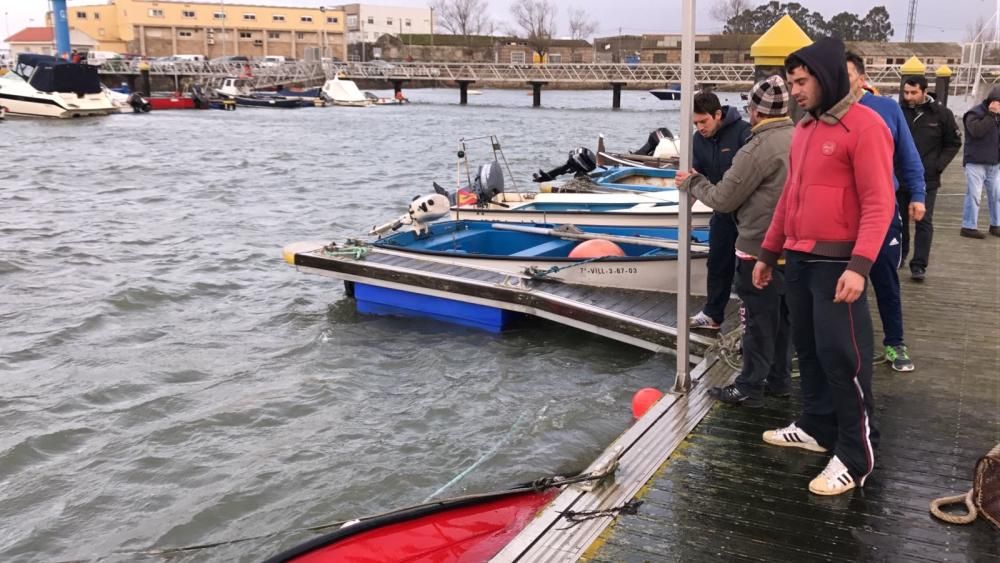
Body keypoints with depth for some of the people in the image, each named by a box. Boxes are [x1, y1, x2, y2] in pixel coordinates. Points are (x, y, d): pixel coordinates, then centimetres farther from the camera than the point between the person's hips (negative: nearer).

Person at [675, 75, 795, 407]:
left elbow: (723, 199, -15)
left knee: (760, 319, 1)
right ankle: (779, 380, 27)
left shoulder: (758, 148, -20)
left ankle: (750, 387, 10)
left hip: (760, 248, -8)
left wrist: (692, 183, 2)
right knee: (782, 315, 16)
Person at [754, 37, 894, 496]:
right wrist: (769, 252, 20)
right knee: (808, 348, 16)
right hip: (799, 260, 8)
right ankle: (817, 427, 31)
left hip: (836, 264, -8)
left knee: (841, 355, -3)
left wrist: (860, 265, -26)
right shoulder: (804, 129, 13)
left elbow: (879, 203, -18)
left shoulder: (864, 126, -13)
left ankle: (856, 455, 8)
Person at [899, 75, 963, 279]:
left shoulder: (942, 113, -4)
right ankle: (899, 255, 31)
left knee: (924, 222, -2)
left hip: (927, 180, -1)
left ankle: (919, 265, 2)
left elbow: (953, 144, 5)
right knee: (899, 220, 13)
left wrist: (938, 166, -7)